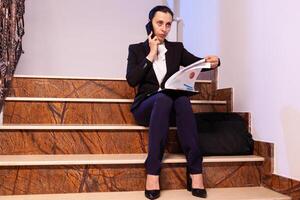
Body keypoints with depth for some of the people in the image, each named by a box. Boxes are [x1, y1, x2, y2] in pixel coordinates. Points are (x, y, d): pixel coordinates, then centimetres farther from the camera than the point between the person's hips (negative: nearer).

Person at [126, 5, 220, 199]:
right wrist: (151, 55, -6)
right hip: (147, 106, -1)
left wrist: (213, 61, -21)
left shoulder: (177, 48, 15)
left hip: (172, 105, 2)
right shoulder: (137, 49, 8)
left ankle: (195, 171, -38)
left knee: (183, 100, -35)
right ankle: (153, 172, -41)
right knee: (163, 98, -37)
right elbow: (132, 80, -7)